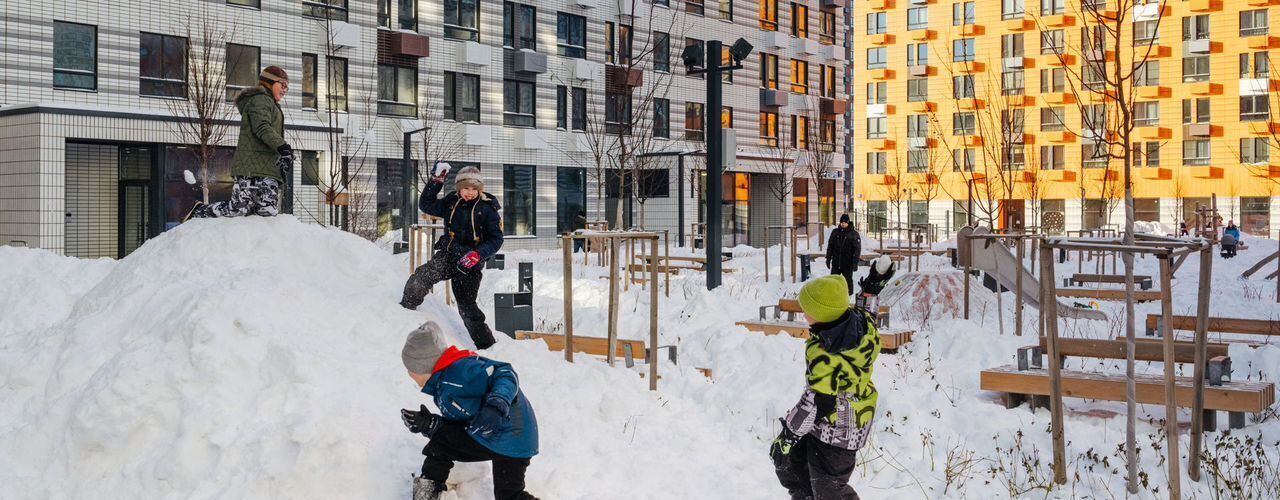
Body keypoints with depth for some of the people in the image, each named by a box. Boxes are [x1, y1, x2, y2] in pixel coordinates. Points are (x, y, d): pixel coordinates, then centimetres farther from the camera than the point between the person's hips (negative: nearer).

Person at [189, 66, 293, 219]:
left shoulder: (269, 103, 32)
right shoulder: (260, 99, 0)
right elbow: (262, 128, -16)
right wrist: (283, 147, -27)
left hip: (267, 169, 10)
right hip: (253, 165, -10)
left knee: (268, 211, -11)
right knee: (239, 209, -15)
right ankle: (199, 212, 8)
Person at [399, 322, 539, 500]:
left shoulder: (459, 370, -15)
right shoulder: (443, 386, 19)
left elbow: (505, 374, -23)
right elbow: (457, 426, 16)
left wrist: (497, 404, -39)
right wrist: (428, 425, 2)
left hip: (510, 437, -10)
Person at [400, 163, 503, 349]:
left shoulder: (487, 209, -7)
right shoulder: (451, 203, 6)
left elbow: (496, 239, -8)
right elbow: (426, 205, 14)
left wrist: (478, 254, -24)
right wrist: (436, 181, 3)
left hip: (469, 264, -4)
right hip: (447, 256, 4)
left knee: (467, 306, -3)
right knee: (420, 278, -19)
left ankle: (486, 344, 9)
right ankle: (406, 308, 5)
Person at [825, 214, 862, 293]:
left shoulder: (854, 234, -5)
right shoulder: (835, 232, 6)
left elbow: (857, 249, -7)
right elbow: (830, 246, 11)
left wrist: (855, 262, -14)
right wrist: (828, 258, 6)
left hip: (847, 265, -3)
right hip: (835, 263, 3)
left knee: (848, 281, 5)